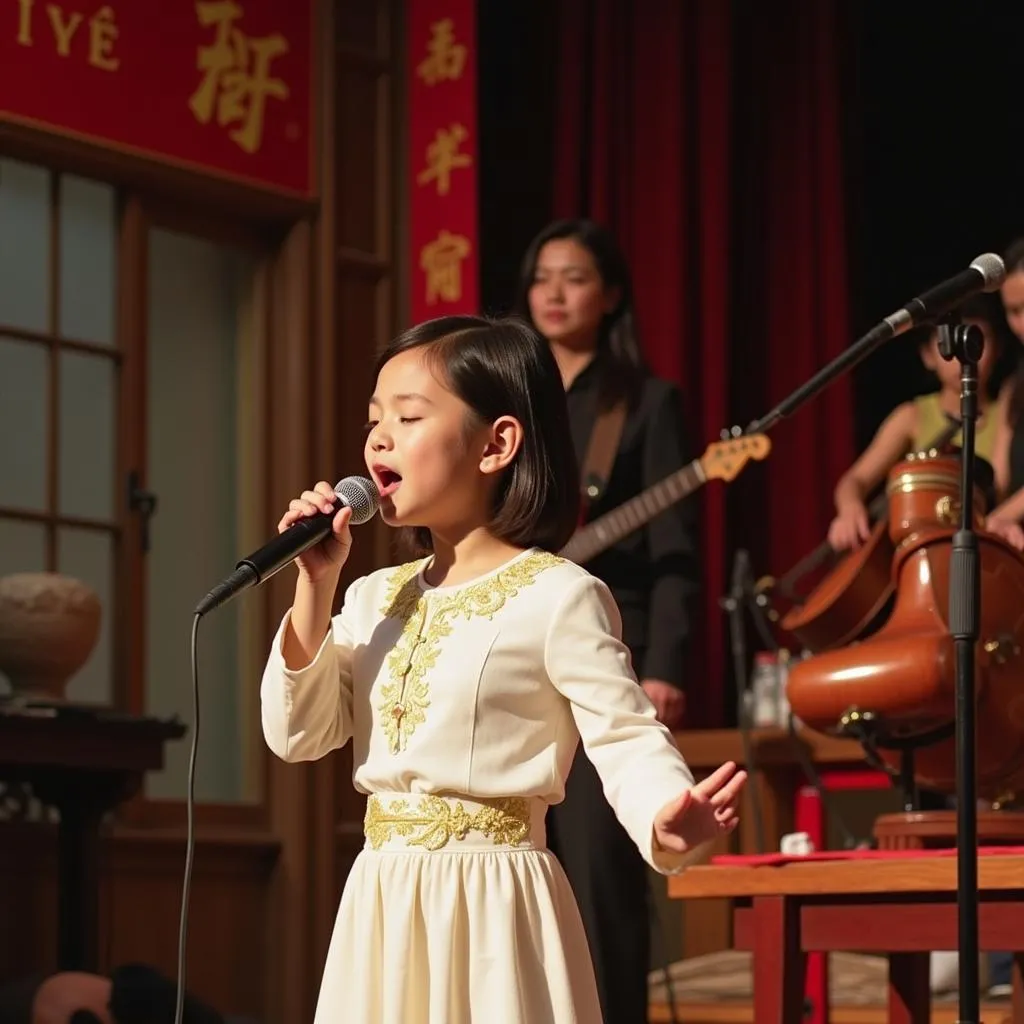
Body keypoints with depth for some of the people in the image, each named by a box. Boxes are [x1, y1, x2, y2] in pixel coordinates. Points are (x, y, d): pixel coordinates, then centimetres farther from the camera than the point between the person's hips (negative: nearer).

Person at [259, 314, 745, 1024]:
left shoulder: (557, 596, -9)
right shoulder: (376, 598, 11)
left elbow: (627, 740, -14)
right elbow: (299, 734, 7)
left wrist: (665, 816, -36)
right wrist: (316, 585, -2)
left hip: (492, 907, -6)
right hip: (384, 906, 6)